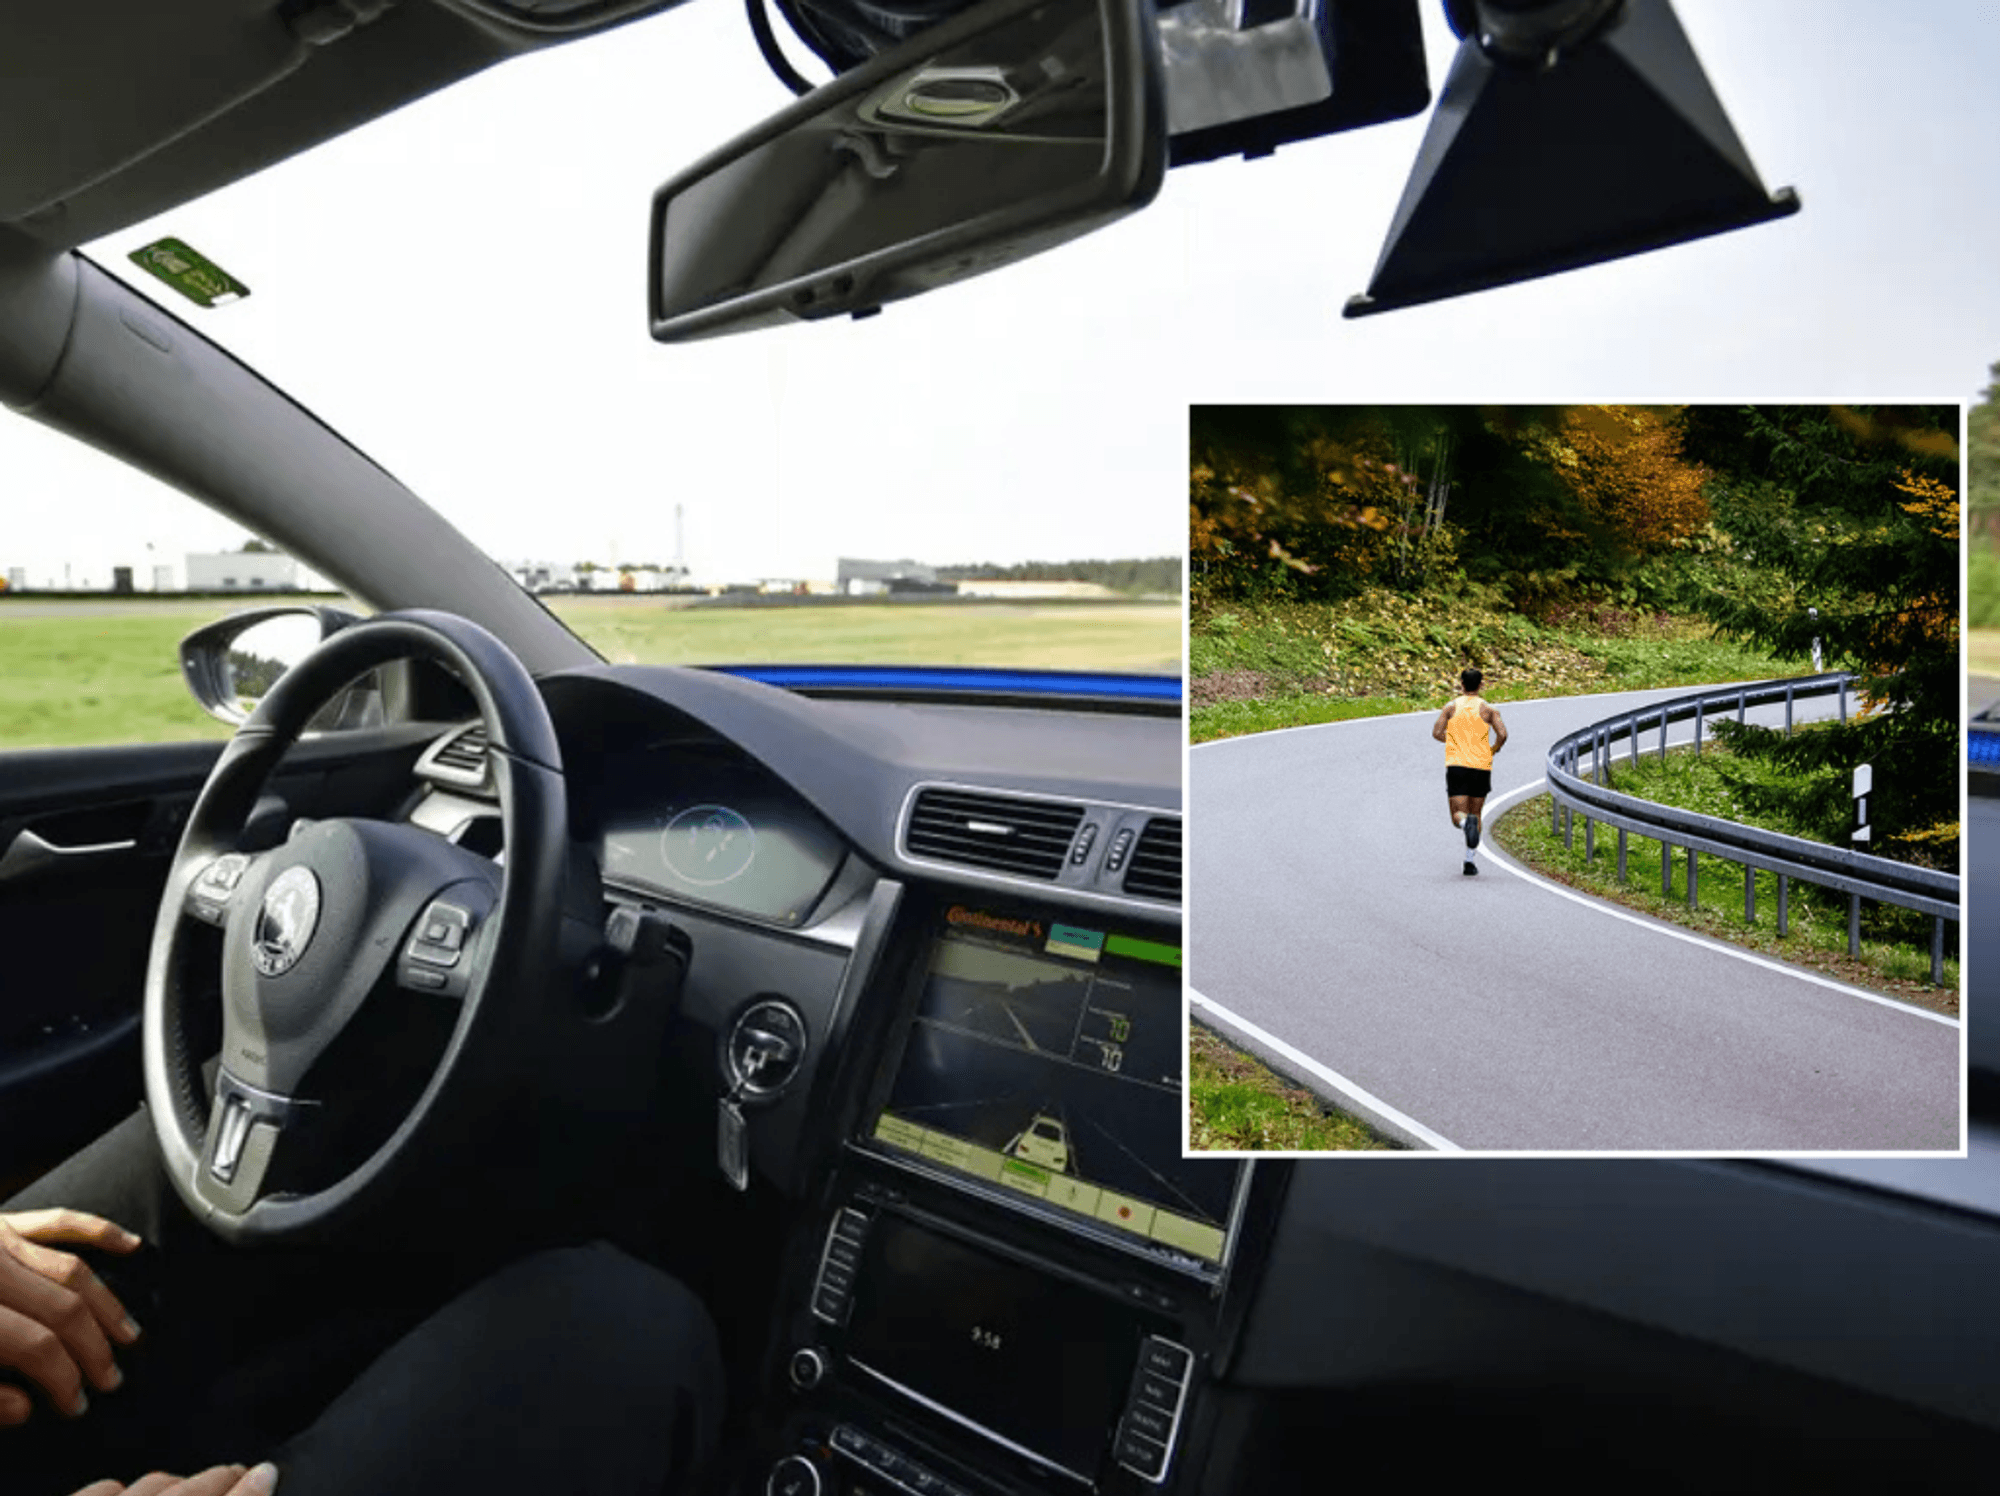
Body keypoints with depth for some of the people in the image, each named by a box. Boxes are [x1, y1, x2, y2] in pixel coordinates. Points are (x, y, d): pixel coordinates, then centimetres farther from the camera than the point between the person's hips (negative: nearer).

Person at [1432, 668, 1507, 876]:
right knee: (1475, 813, 14)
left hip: (1456, 765, 0)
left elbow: (1437, 732, 1)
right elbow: (1502, 734, -8)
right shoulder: (1488, 708, 4)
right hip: (1481, 766, 0)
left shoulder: (1451, 706, 7)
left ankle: (1466, 822, -37)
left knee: (1458, 815, 0)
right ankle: (1470, 860, 8)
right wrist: (1493, 750, 12)